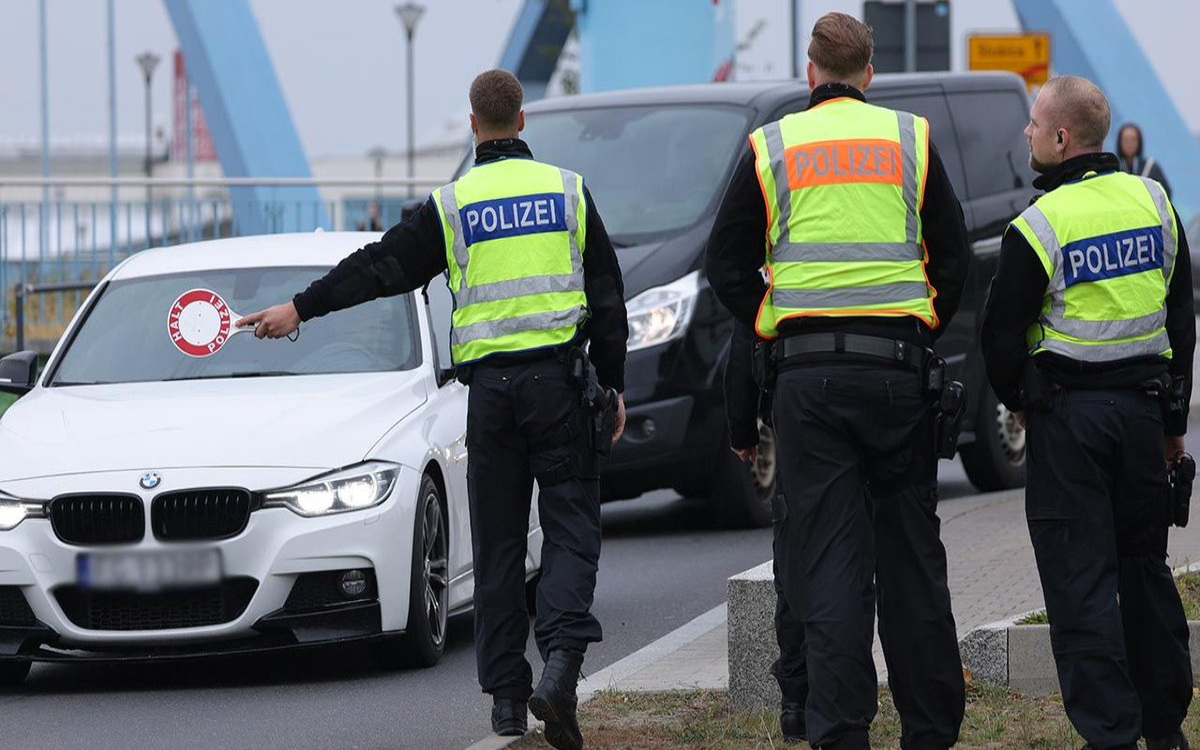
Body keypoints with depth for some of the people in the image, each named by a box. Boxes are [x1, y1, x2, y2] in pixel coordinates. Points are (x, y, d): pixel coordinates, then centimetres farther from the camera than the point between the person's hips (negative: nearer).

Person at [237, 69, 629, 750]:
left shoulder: (452, 204, 1)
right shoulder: (567, 190, 3)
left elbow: (381, 268, 2)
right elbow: (607, 294, 4)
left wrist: (300, 310, 11)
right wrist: (612, 387, 11)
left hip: (489, 385, 1)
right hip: (559, 378, -1)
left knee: (499, 543, 8)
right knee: (571, 529, -1)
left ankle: (506, 694, 9)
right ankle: (560, 666, -22)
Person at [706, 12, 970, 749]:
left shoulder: (772, 148, 4)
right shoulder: (911, 139, 6)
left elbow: (726, 265, 5)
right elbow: (955, 253, 6)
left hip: (810, 376, -1)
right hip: (899, 369, 1)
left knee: (829, 559, -1)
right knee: (912, 551, 9)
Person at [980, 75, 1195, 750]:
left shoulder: (1040, 226, -14)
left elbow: (1003, 334, -8)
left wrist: (1019, 401, 12)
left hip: (1069, 415, -5)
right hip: (1145, 406, 5)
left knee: (1080, 576, -2)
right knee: (1146, 566, 15)